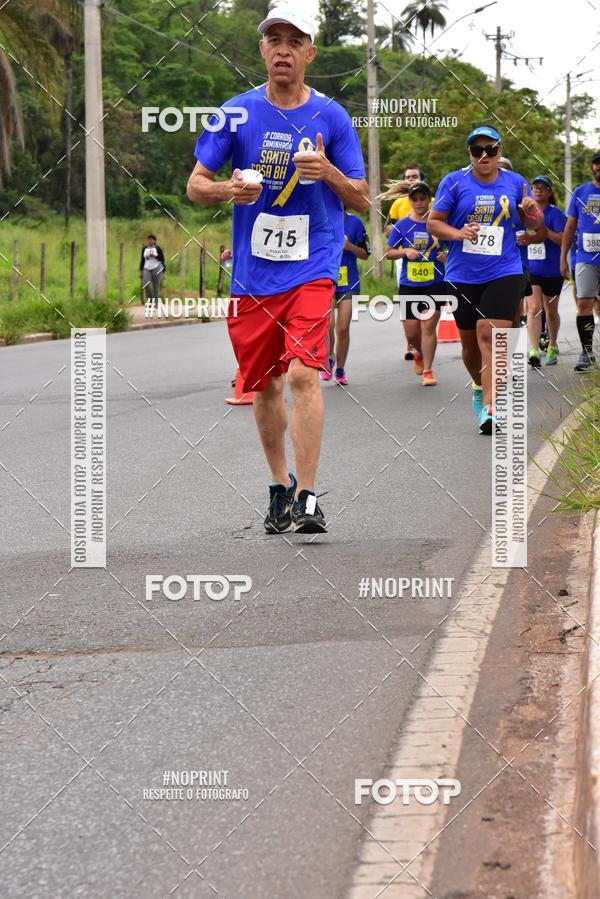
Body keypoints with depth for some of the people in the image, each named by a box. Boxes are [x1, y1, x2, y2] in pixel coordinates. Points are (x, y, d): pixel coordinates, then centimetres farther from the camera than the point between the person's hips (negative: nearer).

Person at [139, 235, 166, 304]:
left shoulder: (157, 248, 0)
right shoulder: (144, 249, 10)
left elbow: (162, 259, -2)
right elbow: (142, 260, 14)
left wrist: (155, 256, -17)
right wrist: (141, 271, 10)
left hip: (157, 269, -3)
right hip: (147, 269, 3)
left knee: (156, 286, -3)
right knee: (146, 285, -13)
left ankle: (155, 302, 3)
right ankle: (149, 300, 5)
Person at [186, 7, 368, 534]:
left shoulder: (331, 117, 1)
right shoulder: (237, 113, 3)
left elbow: (362, 200, 6)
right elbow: (196, 186, 7)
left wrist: (329, 173, -15)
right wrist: (230, 189, -15)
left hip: (311, 267, -2)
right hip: (252, 272, 3)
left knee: (304, 374, -19)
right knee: (264, 385, 11)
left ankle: (307, 499, -17)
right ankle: (280, 487, 30)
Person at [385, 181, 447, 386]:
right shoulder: (402, 225, 2)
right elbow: (388, 253, 8)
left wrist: (446, 255, -8)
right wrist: (405, 251, -10)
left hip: (435, 283, -2)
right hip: (408, 284, 2)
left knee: (428, 325, -12)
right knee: (411, 332, 4)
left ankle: (427, 371, -2)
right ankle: (420, 354, 38)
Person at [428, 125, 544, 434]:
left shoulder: (515, 183, 6)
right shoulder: (454, 182, 1)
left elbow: (535, 223, 15)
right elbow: (433, 222, 1)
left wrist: (531, 212, -9)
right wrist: (458, 233, -18)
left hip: (504, 272, -1)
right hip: (462, 276, 1)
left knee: (491, 336, -16)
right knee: (469, 340, 10)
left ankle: (489, 407, -20)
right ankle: (480, 386, 40)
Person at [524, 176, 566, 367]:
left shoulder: (555, 214, -5)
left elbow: (562, 239, -16)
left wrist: (541, 227, -22)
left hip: (552, 270, -2)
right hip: (530, 268, 2)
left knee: (551, 311, 12)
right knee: (534, 308, -13)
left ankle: (552, 347, 32)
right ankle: (534, 351, -21)